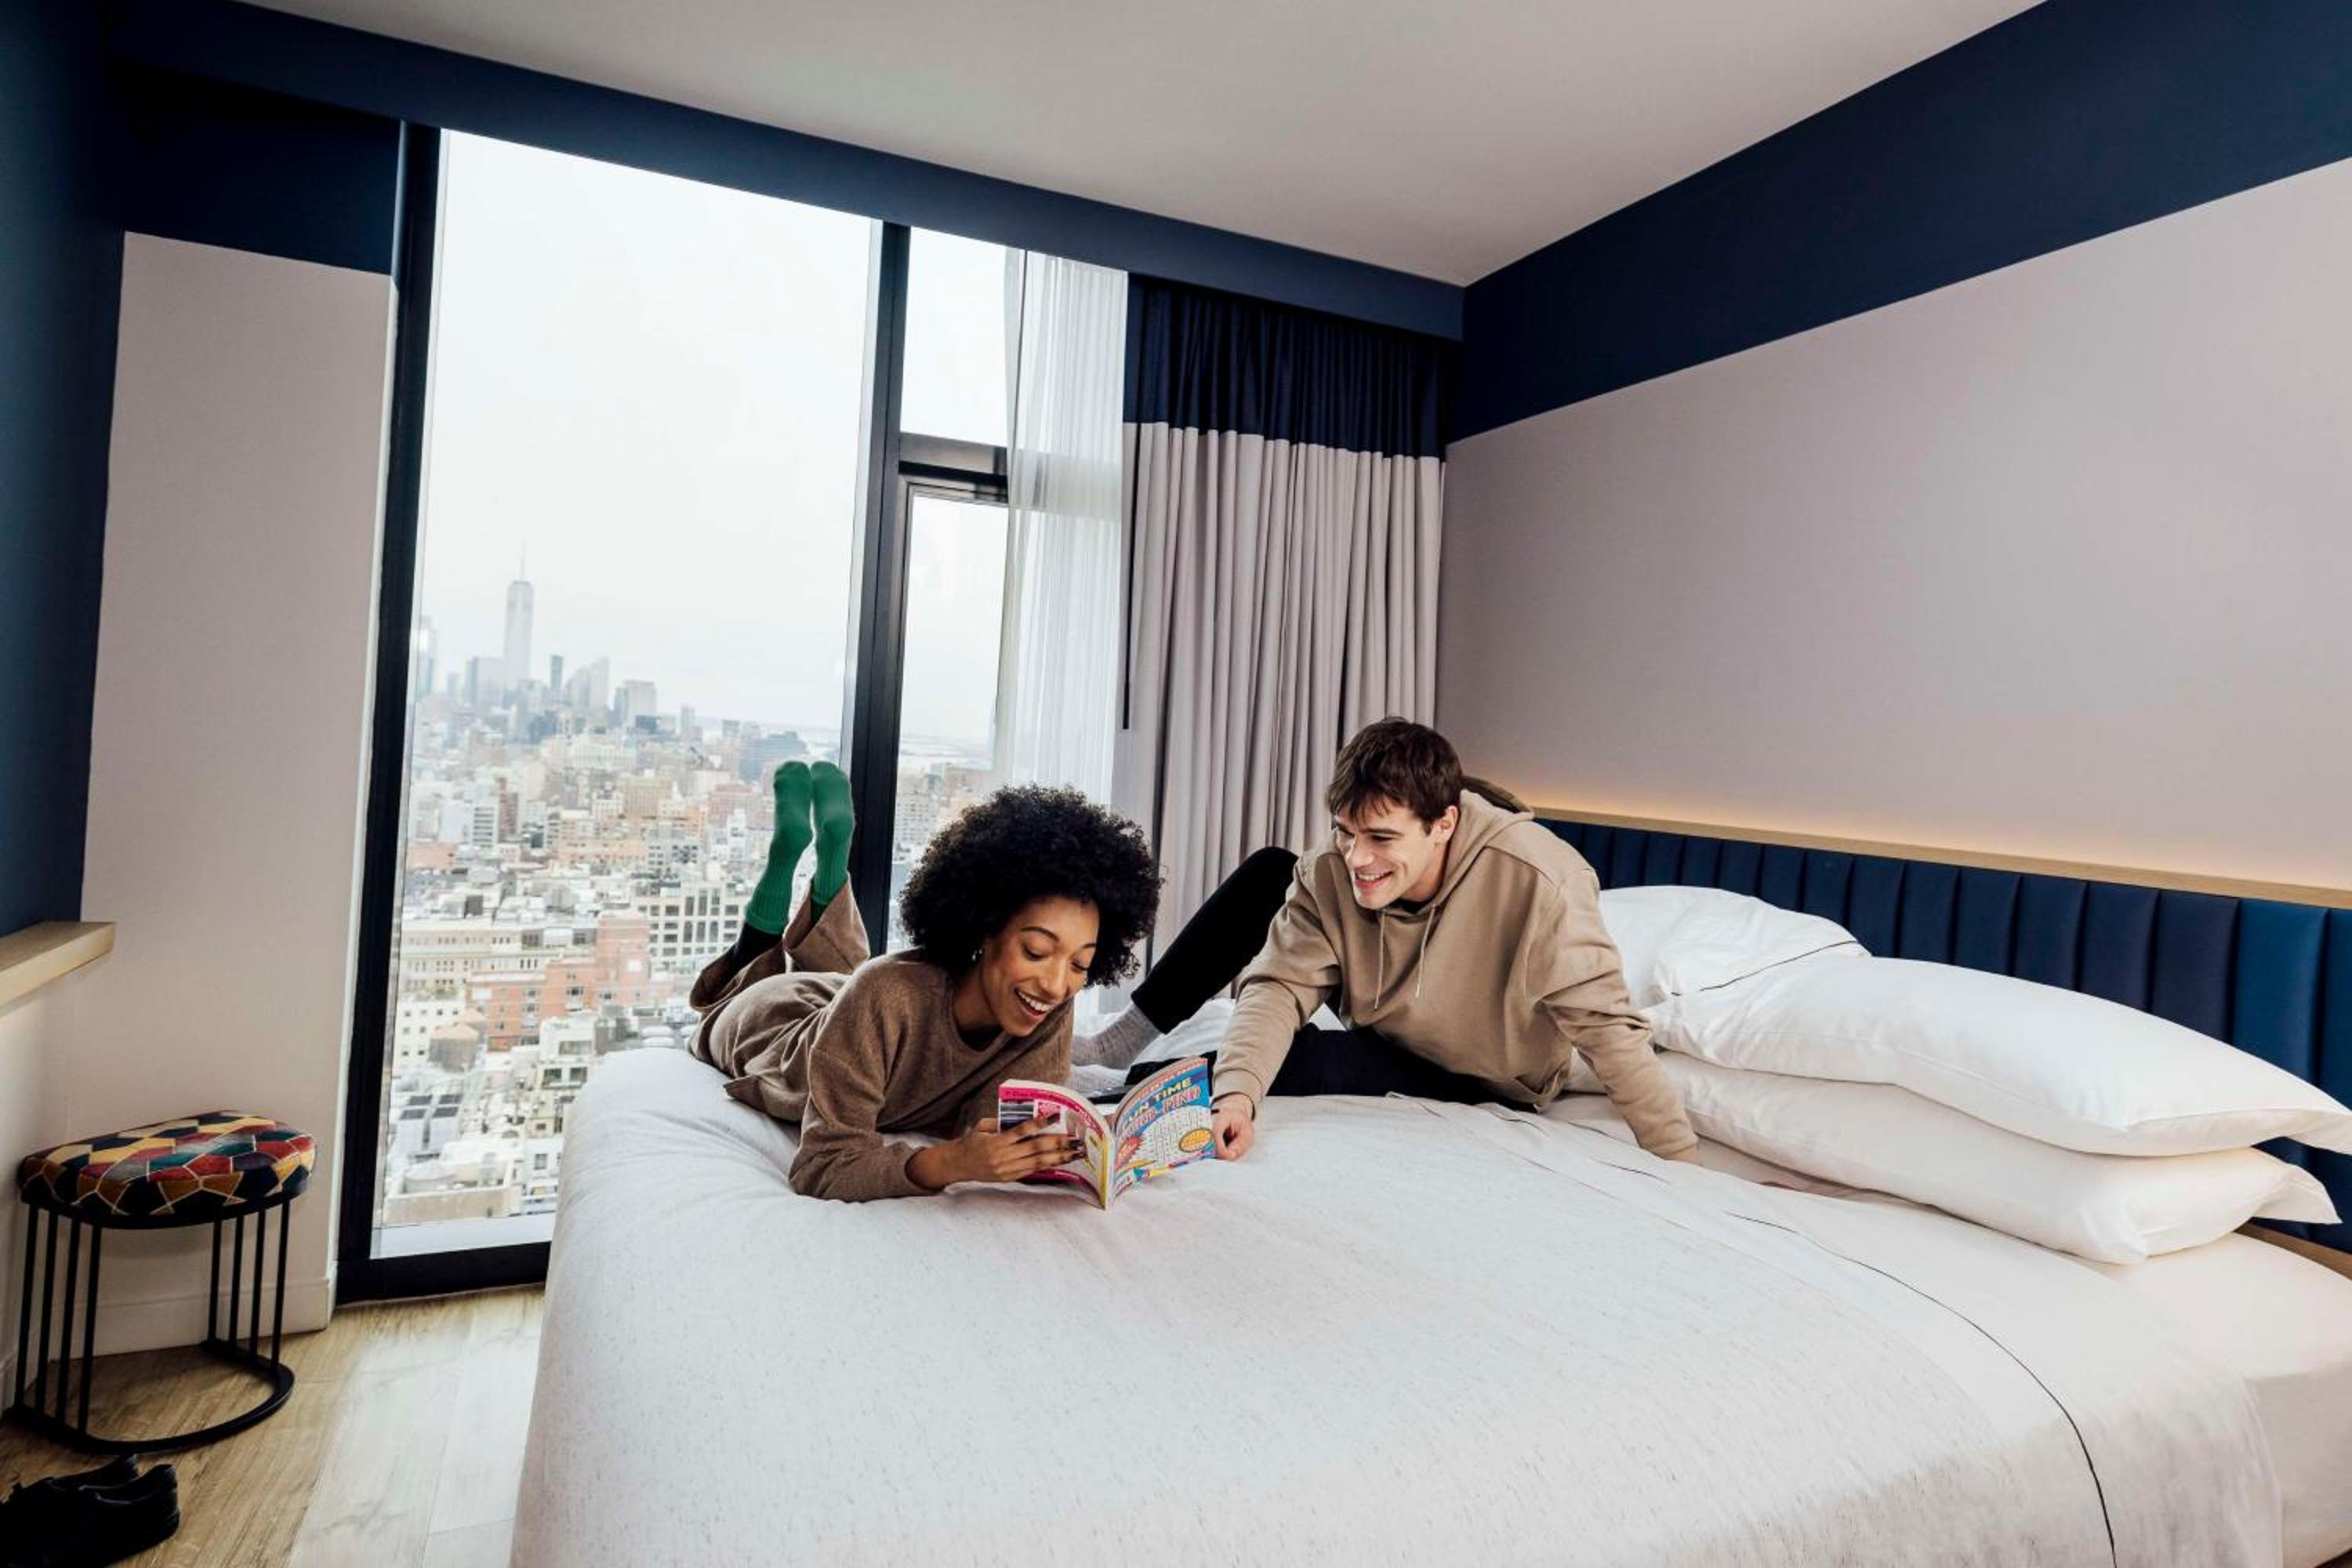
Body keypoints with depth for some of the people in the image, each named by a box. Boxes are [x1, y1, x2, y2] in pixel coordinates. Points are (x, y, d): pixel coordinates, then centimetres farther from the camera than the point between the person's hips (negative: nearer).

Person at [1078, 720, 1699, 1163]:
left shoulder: (1537, 879, -34)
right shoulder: (1331, 872, -21)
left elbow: (1606, 1027, -30)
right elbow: (1280, 986, -26)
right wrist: (1238, 1092, -43)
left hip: (1479, 1085, -4)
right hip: (1386, 1038, 4)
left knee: (1297, 1057, -31)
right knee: (1268, 871, -13)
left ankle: (1149, 1078, -5)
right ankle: (1129, 1033, -6)